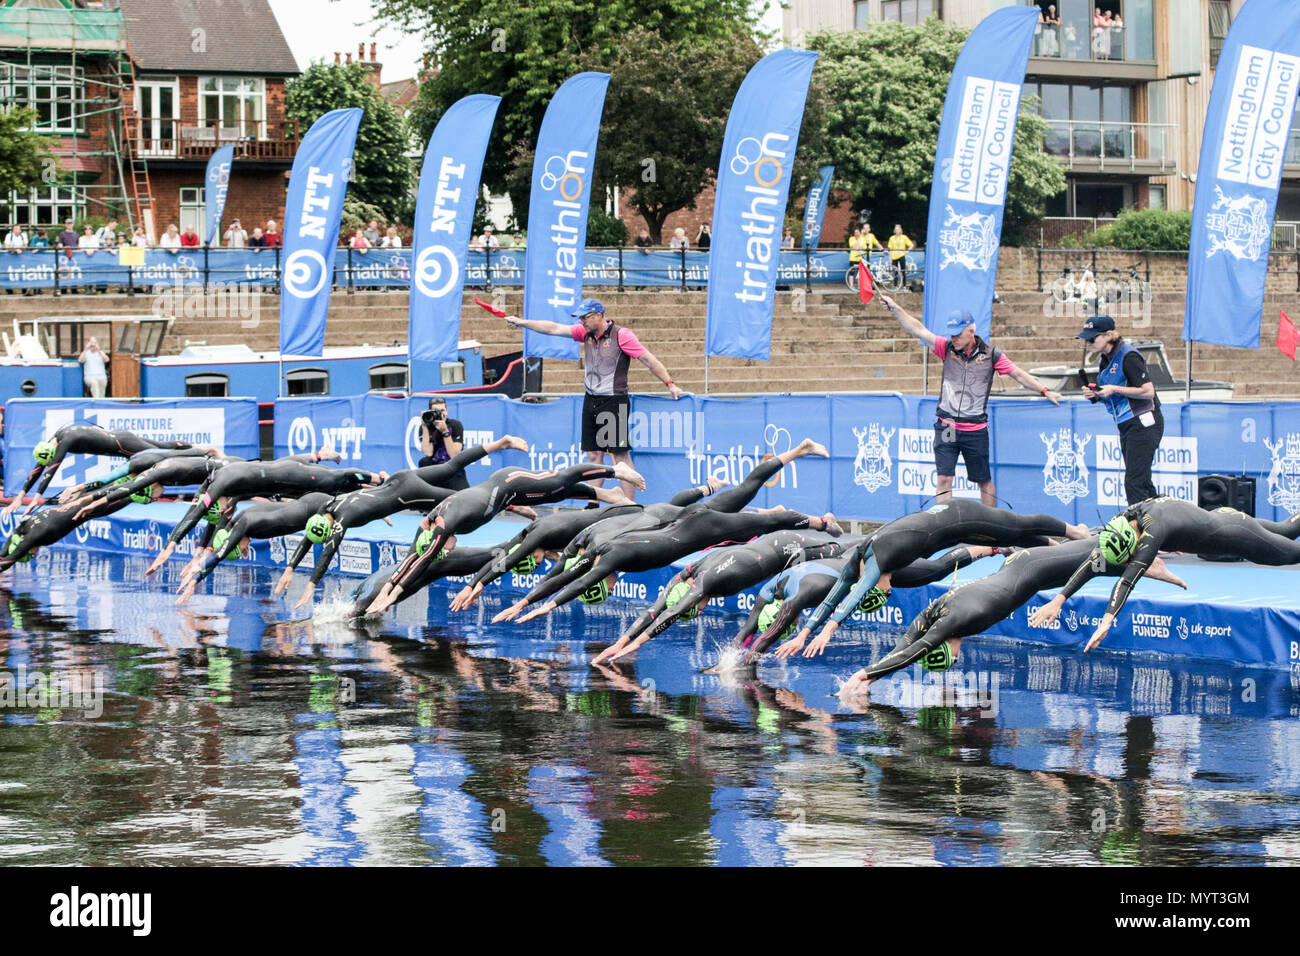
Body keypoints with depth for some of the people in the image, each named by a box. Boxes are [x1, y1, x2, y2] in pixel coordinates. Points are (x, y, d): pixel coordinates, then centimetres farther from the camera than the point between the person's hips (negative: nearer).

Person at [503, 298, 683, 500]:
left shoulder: (622, 335, -11)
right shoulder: (586, 332, 8)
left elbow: (648, 359, -12)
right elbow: (554, 328, 11)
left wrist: (669, 383, -14)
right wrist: (522, 322, 9)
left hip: (614, 402, -7)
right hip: (591, 401, 7)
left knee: (621, 455, -9)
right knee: (594, 455, 8)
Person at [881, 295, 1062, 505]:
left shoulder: (991, 354, -1)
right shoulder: (947, 348, 3)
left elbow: (1018, 374, 4)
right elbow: (918, 330, -3)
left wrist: (1044, 391, 0)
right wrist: (895, 308, -11)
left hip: (975, 430, -1)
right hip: (946, 427, 1)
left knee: (984, 480, 8)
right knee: (943, 478, -5)